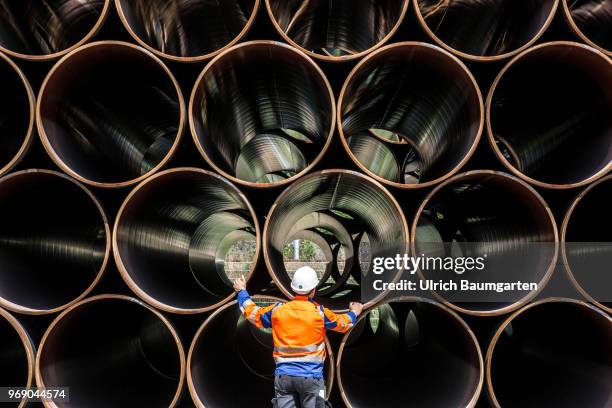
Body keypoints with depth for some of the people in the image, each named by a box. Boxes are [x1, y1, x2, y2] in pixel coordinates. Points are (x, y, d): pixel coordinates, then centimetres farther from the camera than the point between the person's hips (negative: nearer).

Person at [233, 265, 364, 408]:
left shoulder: (278, 310, 1)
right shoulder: (320, 313, -5)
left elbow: (252, 313, 17)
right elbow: (343, 324, 12)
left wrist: (241, 291, 33)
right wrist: (354, 313, 35)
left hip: (283, 376, 3)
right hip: (311, 376, -2)